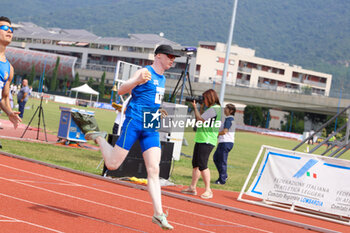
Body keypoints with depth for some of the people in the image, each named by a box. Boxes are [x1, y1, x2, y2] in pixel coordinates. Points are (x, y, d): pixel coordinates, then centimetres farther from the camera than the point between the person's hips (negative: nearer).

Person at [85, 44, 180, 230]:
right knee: (112, 165, -4)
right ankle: (99, 139, 26)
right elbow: (121, 91, -16)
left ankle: (158, 214, -7)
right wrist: (138, 81, -32)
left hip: (151, 128, 7)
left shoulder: (162, 79, 20)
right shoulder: (145, 72, -6)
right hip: (134, 122, -7)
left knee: (154, 170, -4)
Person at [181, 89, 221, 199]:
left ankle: (208, 190, -11)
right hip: (201, 140, 10)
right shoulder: (212, 108, 18)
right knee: (195, 164, 12)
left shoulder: (213, 109, -14)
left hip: (206, 141, -10)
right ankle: (192, 188, 17)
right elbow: (201, 119, 19)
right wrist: (201, 107, 13)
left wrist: (195, 107, -2)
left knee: (202, 165, -13)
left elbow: (199, 119, -13)